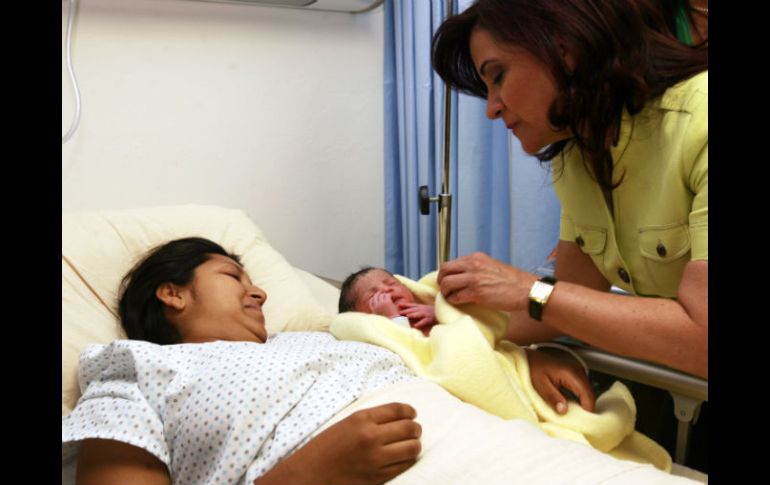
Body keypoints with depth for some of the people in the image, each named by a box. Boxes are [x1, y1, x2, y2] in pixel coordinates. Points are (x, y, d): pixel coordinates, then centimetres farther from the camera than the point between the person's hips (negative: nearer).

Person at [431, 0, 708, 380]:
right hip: (677, 381, 5)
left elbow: (702, 338, -29)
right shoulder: (575, 158, -1)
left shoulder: (699, 123, -24)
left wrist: (531, 291, -24)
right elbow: (571, 303, 1)